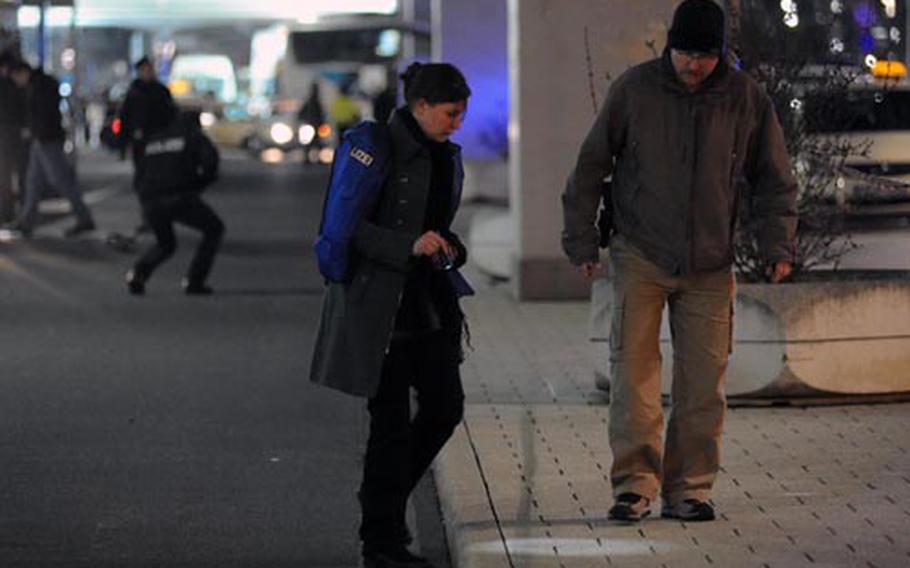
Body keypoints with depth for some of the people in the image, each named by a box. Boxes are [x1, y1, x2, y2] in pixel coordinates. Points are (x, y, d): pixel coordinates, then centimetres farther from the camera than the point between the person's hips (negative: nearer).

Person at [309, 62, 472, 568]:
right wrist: (408, 246, -26)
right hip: (380, 303, -8)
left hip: (429, 303, 8)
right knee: (391, 421, -3)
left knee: (446, 406, 5)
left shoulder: (447, 155, 11)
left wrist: (449, 247, 3)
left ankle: (383, 499, 25)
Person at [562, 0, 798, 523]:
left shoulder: (747, 99, -2)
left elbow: (775, 180, 8)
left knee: (704, 382, 2)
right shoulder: (634, 89, -5)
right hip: (641, 257, -1)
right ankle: (635, 483, -3)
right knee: (634, 368, -8)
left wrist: (779, 245, -3)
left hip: (710, 265, 1)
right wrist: (582, 240, 0)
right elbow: (591, 165, 3)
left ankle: (689, 488, 11)